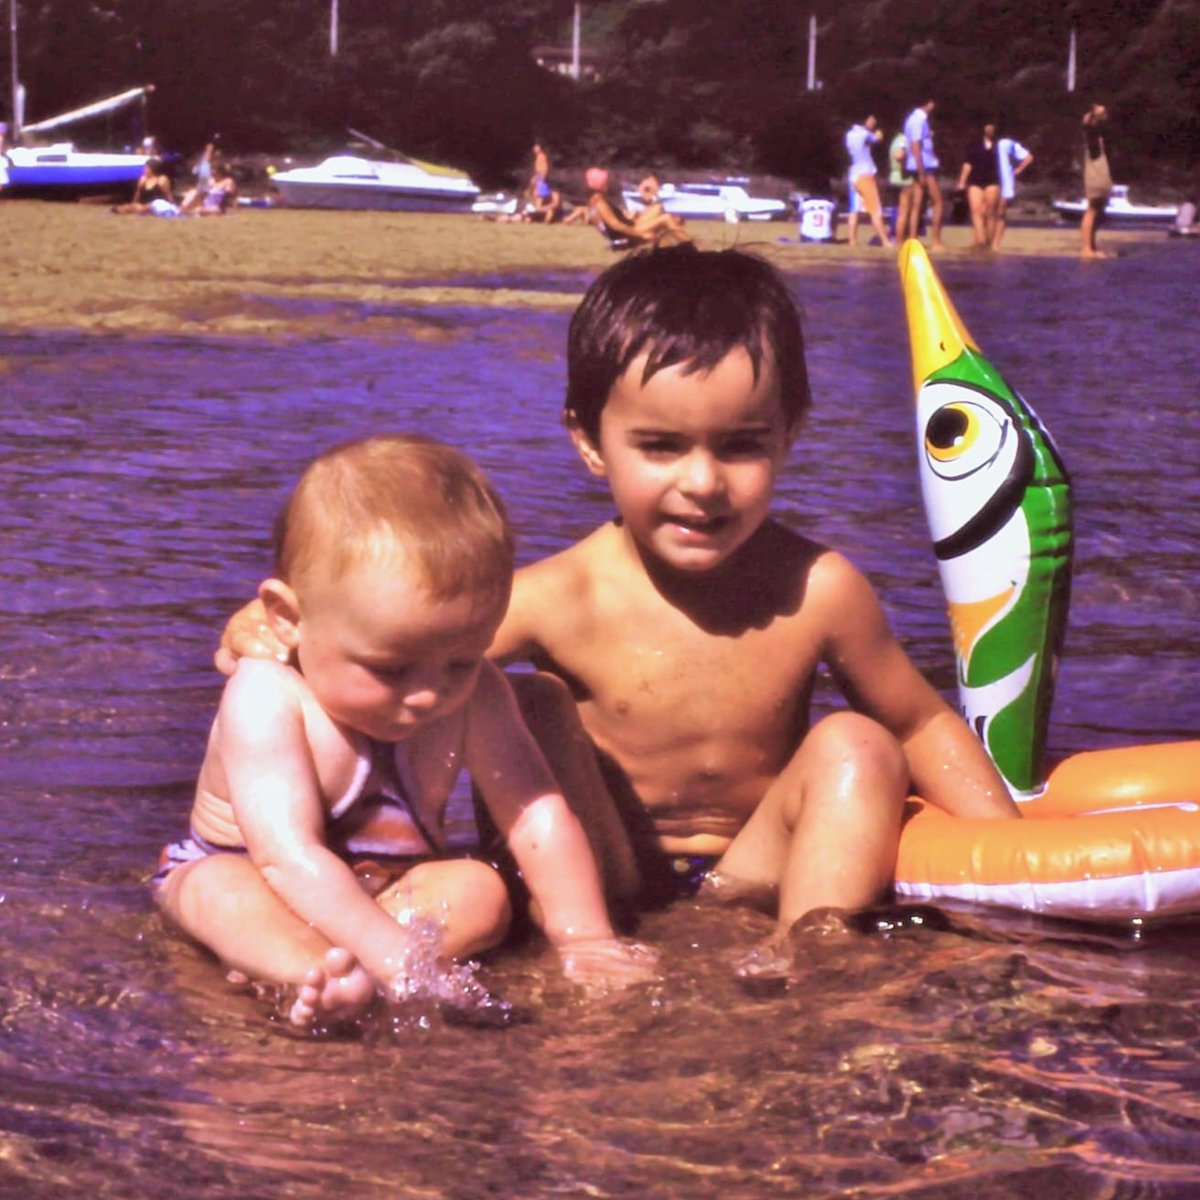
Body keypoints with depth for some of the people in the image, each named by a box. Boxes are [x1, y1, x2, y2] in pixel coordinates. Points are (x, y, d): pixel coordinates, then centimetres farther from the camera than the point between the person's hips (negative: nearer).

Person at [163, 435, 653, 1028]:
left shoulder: (471, 696, -10)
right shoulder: (267, 701, -28)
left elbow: (537, 813, -9)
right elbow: (288, 857, -38)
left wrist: (584, 939, -21)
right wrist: (398, 959, -50)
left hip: (395, 889, 4)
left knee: (481, 891, -23)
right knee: (221, 890, -34)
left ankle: (349, 979, -45)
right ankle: (321, 972, -59)